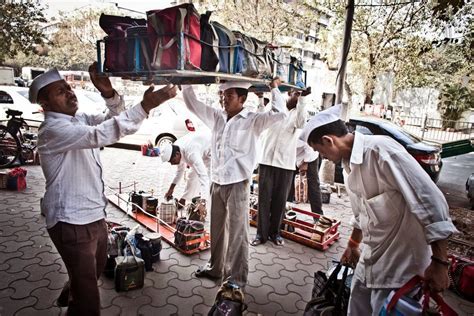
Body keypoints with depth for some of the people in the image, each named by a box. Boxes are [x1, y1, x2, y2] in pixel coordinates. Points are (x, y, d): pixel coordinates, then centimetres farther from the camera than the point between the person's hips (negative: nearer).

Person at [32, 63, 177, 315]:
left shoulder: (79, 119, 6)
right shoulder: (53, 129, -21)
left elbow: (113, 117, 0)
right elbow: (100, 135, -36)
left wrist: (108, 92, -21)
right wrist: (145, 106, -42)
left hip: (94, 216, 9)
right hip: (72, 223, -9)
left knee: (92, 274, 33)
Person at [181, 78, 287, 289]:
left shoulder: (253, 120, -7)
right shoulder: (217, 117, 8)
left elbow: (279, 114, -17)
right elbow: (193, 104, 16)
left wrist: (274, 88, -13)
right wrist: (187, 84, 10)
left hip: (238, 184, -5)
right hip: (216, 183, 6)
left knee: (236, 232, 4)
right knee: (216, 229, 18)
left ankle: (237, 276, 18)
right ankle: (215, 267, 36)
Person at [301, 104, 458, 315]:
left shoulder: (381, 150, -24)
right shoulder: (349, 163, 5)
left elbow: (430, 200, -24)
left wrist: (439, 262, -22)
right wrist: (353, 246, 30)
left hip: (400, 266, -8)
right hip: (370, 261, 9)